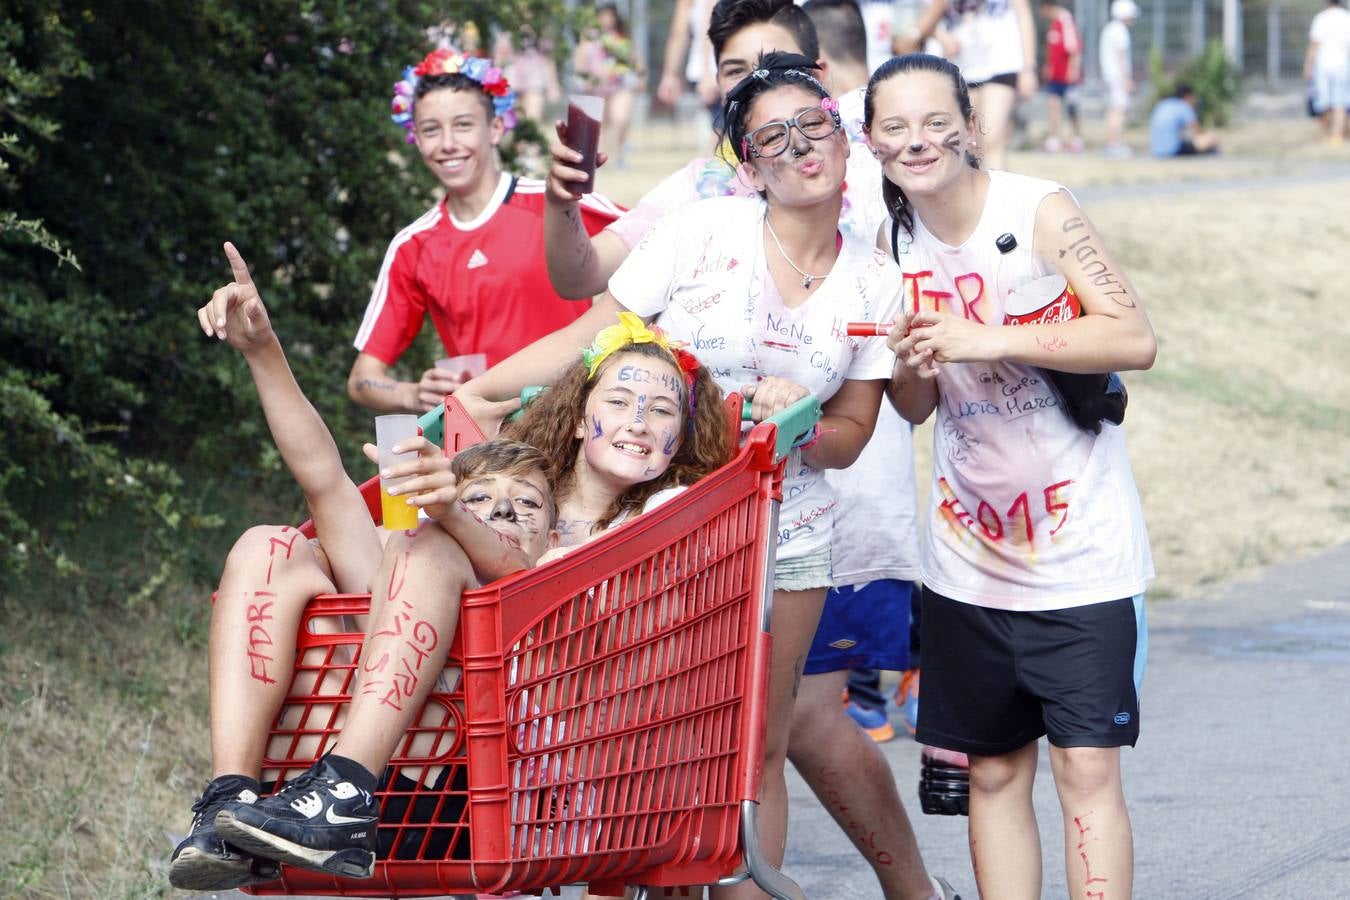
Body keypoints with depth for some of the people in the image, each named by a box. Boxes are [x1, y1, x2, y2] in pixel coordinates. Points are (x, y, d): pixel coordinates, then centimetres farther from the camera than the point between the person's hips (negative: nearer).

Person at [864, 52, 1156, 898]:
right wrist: (910, 365, -12)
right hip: (970, 554, 5)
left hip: (1079, 545, -5)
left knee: (1087, 767, -9)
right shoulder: (894, 239, 5)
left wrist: (988, 339, -27)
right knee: (994, 772, 10)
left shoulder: (1040, 211, -13)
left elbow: (1136, 339, -22)